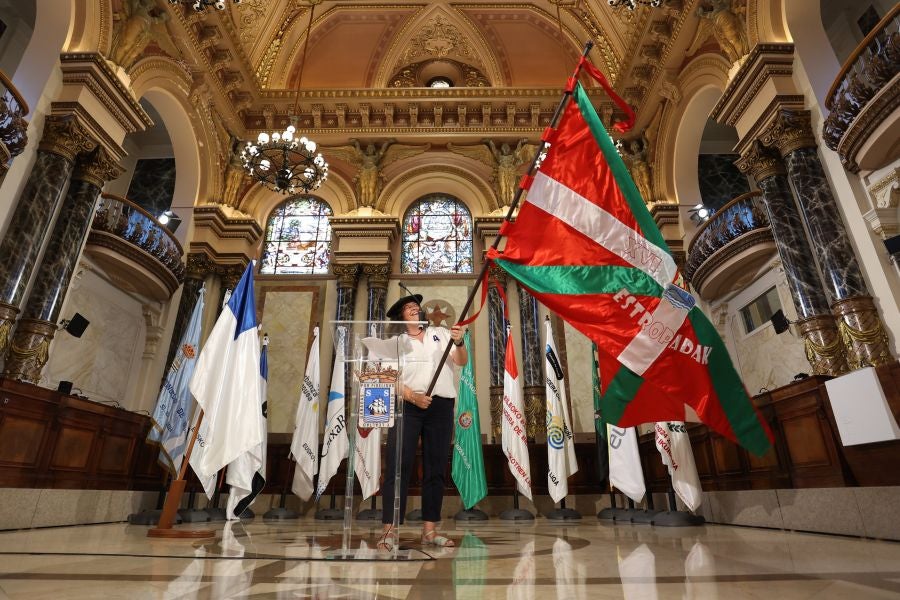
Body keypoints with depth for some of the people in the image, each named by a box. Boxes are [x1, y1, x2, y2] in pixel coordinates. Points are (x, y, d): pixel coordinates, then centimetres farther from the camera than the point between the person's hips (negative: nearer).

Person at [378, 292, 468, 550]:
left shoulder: (441, 334, 15)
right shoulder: (397, 342, 11)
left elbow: (462, 361, 3)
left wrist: (459, 343, -18)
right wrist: (413, 397, -17)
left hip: (441, 406, 2)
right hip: (407, 406, -2)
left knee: (436, 468, 5)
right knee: (398, 466, -6)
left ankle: (429, 530, 13)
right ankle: (389, 531, 0)